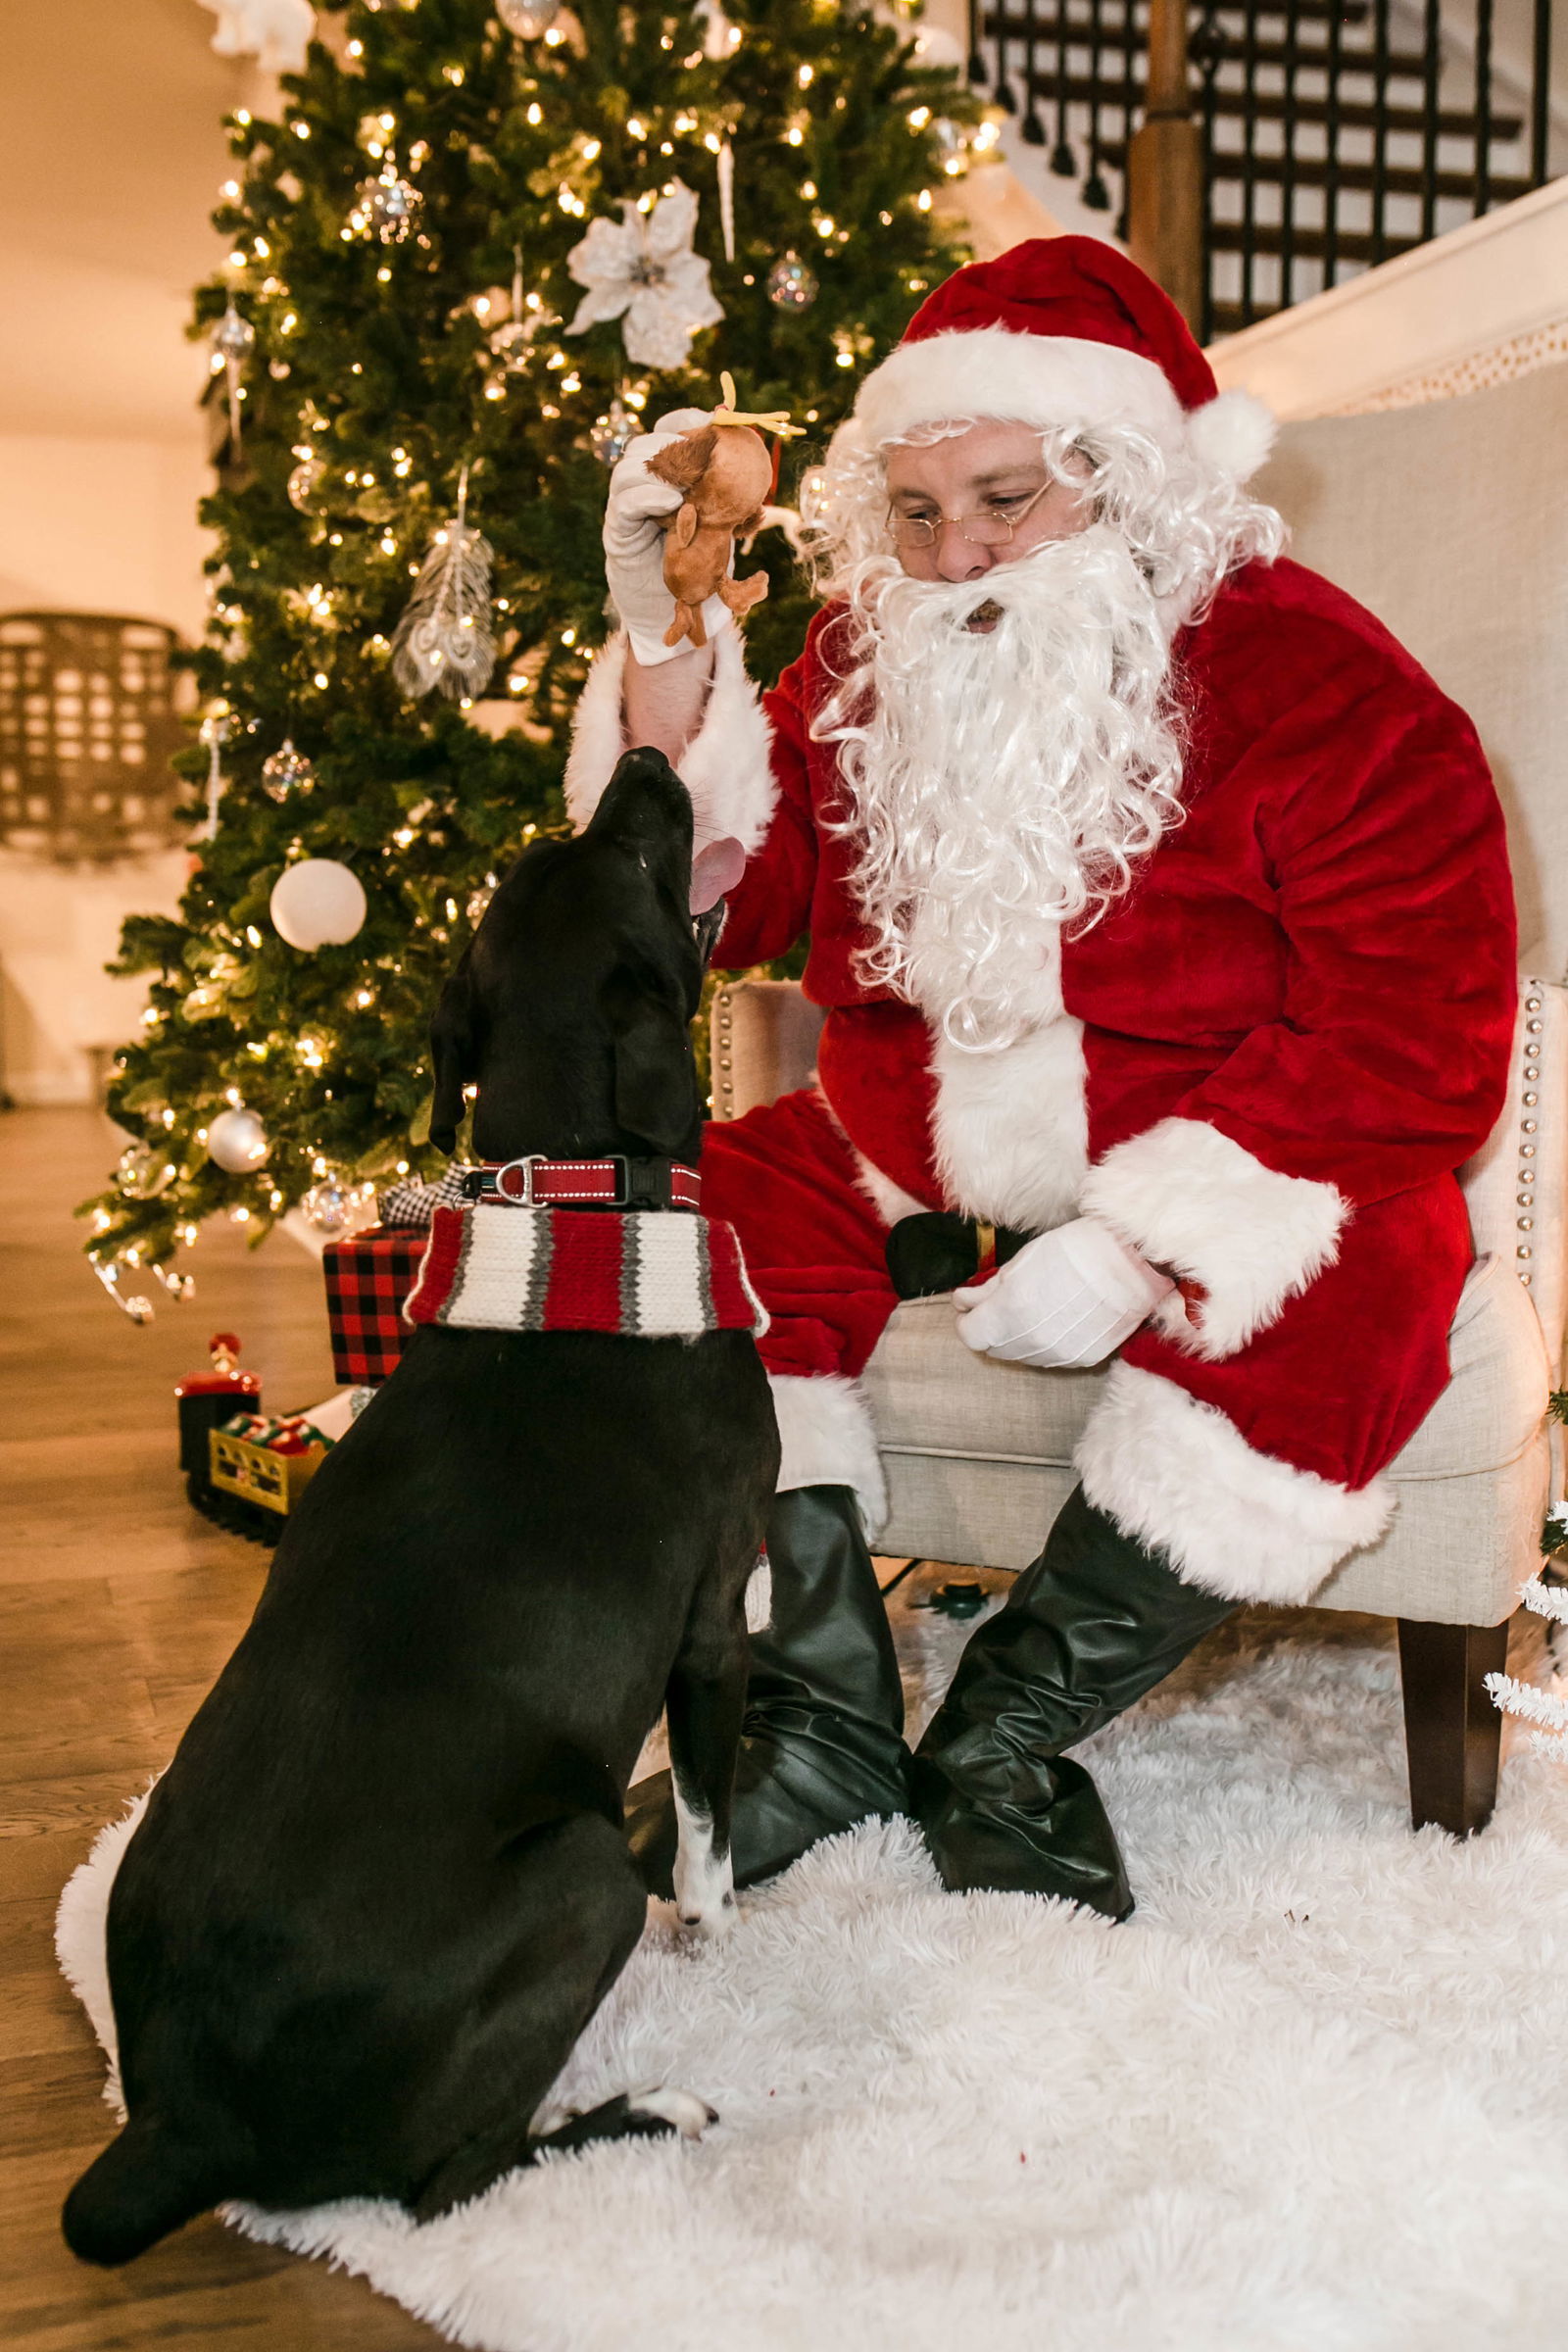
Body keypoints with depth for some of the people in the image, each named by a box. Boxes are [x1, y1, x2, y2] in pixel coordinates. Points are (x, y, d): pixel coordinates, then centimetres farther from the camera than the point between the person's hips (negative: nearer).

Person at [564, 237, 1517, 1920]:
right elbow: (726, 905, 1)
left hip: (1224, 1177, -3)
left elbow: (1414, 1040, -18)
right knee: (703, 1213, -19)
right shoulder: (865, 668, 2)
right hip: (912, 1166, 4)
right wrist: (665, 642, -11)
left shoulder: (1316, 684, -13)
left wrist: (1142, 1242, -26)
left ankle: (1005, 1735, -18)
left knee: (1337, 1301, -34)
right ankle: (829, 1718, -13)